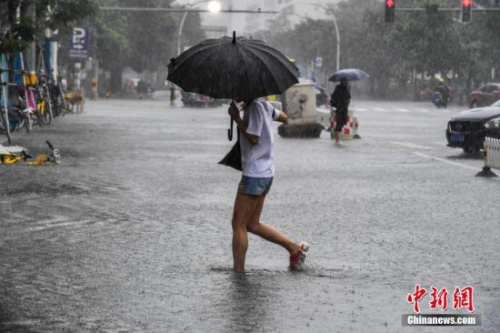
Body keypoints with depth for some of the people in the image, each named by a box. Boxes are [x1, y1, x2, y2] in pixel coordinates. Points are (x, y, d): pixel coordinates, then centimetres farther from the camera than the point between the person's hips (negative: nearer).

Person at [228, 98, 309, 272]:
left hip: (254, 174, -10)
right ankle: (295, 248, 14)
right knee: (252, 224, 15)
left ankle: (238, 271, -3)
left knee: (239, 224, -4)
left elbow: (253, 139, -21)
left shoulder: (255, 107, -16)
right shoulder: (264, 104, 10)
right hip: (266, 172, 10)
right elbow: (284, 118, 28)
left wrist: (237, 118, -15)